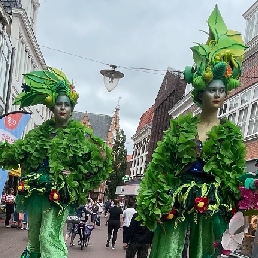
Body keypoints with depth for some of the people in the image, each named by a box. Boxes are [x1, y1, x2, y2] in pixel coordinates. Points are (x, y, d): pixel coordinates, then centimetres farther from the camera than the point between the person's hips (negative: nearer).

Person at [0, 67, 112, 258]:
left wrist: (76, 176, -11)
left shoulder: (79, 133, 1)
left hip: (59, 192, -5)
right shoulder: (40, 132, 13)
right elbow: (17, 152, 15)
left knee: (49, 237, -15)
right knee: (33, 236, 12)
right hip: (35, 190, 5)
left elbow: (97, 158, -3)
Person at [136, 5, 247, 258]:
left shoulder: (231, 133, 3)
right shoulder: (181, 125, 4)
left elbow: (235, 176, 4)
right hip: (176, 201, 0)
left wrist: (230, 208, -5)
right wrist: (154, 202, -3)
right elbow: (160, 165, 3)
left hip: (212, 205, 0)